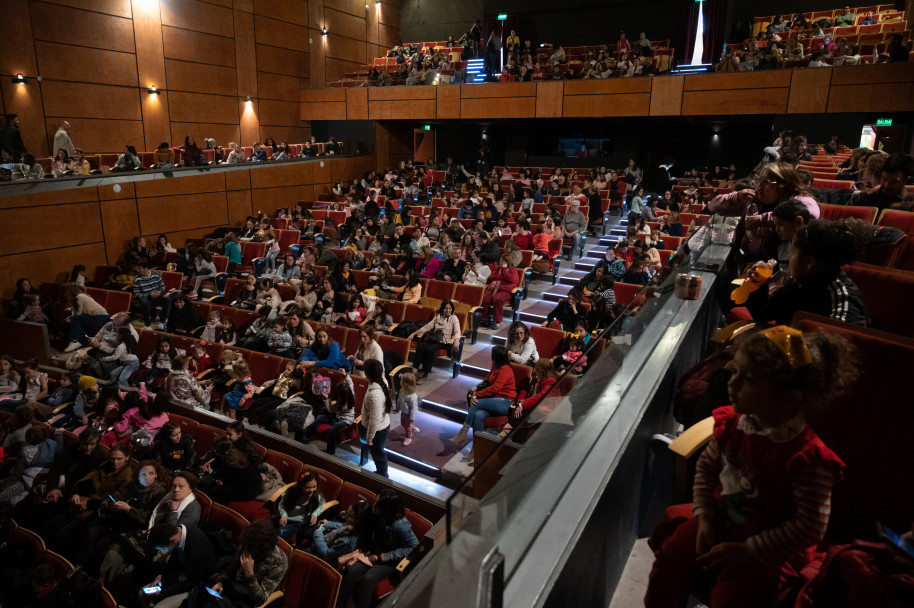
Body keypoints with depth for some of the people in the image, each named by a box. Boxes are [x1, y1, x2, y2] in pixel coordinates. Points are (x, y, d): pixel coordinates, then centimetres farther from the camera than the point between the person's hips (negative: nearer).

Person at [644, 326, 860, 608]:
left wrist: (748, 551, -18)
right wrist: (705, 516, -3)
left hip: (769, 549, -5)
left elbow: (809, 528, -20)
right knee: (670, 558, -3)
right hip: (720, 521, 5)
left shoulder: (807, 457, -26)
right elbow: (706, 466, 7)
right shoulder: (731, 423, -9)